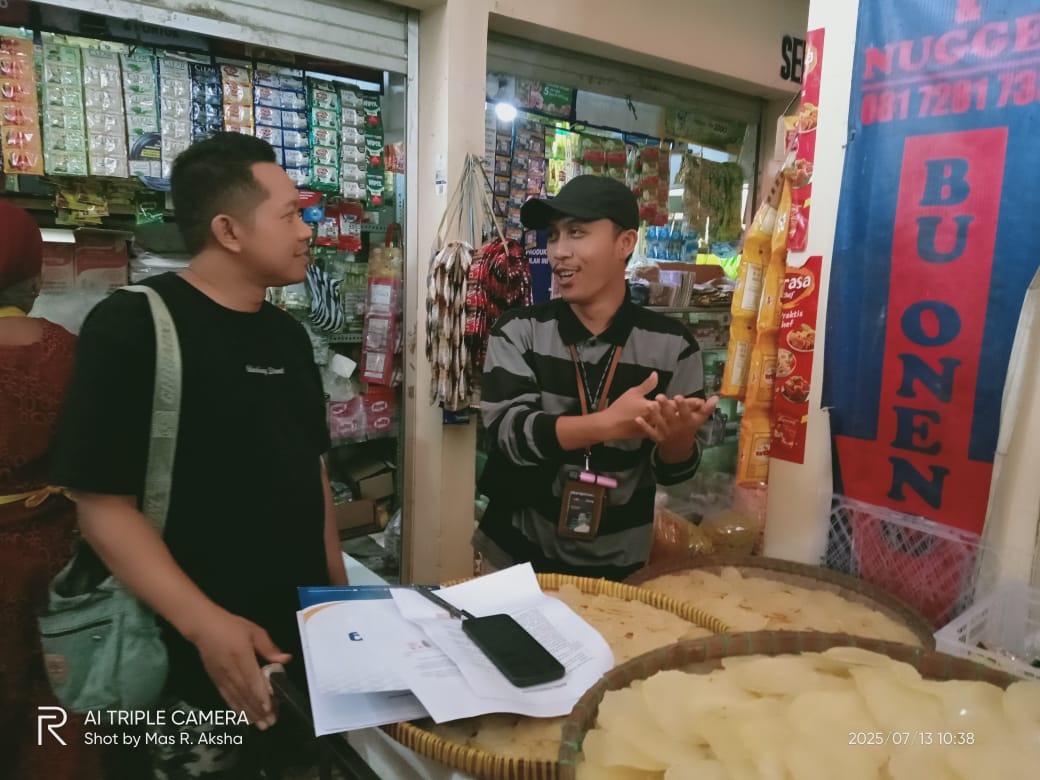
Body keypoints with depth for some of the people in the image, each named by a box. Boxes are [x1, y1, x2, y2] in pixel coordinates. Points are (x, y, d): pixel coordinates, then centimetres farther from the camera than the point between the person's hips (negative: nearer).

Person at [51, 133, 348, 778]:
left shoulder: (287, 334, 6)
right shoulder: (133, 326, -15)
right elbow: (103, 503, -18)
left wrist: (338, 586, 11)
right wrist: (205, 624, -26)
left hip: (309, 633, 7)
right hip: (199, 655, -6)